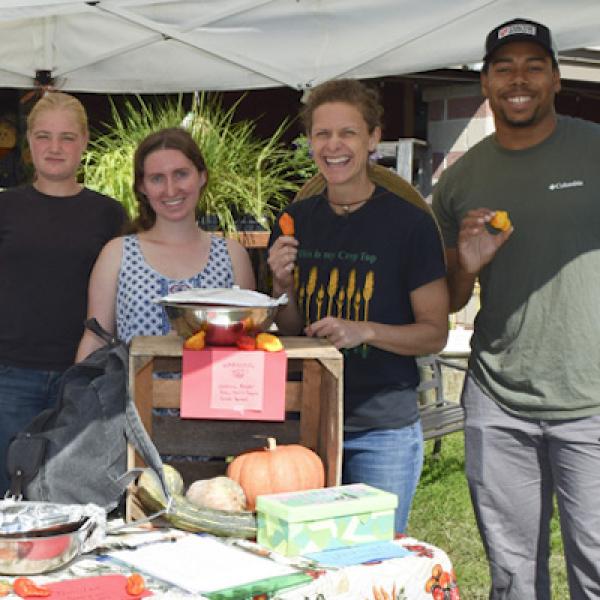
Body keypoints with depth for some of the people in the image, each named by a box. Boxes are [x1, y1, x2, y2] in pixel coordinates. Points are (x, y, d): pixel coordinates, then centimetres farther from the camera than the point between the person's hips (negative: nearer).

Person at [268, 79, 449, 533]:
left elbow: (435, 333, -6)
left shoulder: (409, 222, -8)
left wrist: (365, 331, -21)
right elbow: (288, 331, 12)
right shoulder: (296, 221, 6)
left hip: (385, 429, -3)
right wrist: (284, 286, -7)